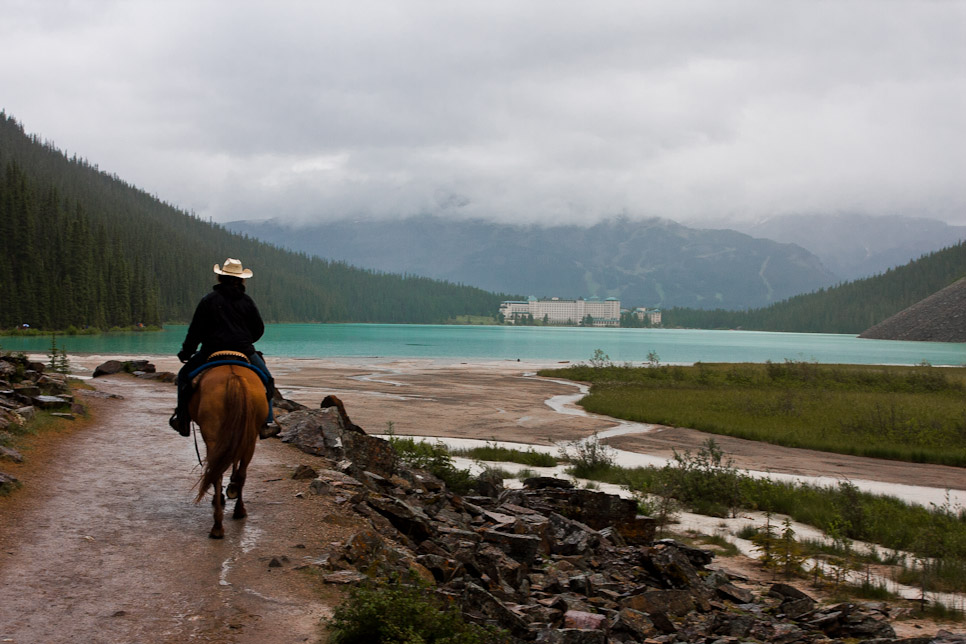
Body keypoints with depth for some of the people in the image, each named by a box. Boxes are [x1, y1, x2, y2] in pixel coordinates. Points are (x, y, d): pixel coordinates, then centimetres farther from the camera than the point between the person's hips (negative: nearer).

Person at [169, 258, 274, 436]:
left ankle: (183, 419, 14)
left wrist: (186, 352, 13)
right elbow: (259, 329, 11)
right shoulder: (247, 301, 4)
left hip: (212, 351, -1)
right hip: (245, 351, 1)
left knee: (185, 375, 18)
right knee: (266, 378, 17)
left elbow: (195, 330, 1)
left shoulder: (208, 300, -1)